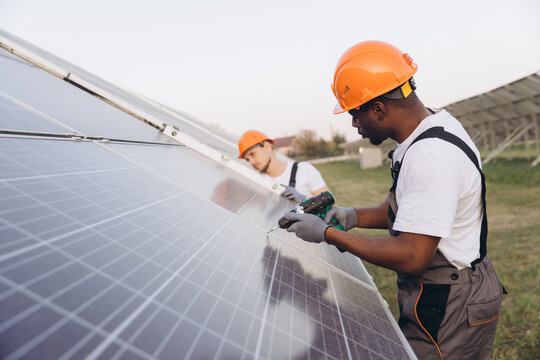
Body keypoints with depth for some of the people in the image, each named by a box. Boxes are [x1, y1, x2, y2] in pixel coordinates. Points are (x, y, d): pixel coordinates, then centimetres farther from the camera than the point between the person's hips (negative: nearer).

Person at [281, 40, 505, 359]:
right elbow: (409, 209, 14)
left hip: (449, 312, -9)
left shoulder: (431, 156, -29)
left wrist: (328, 233, -21)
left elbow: (412, 257, -29)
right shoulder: (432, 125, 5)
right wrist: (355, 217, 0)